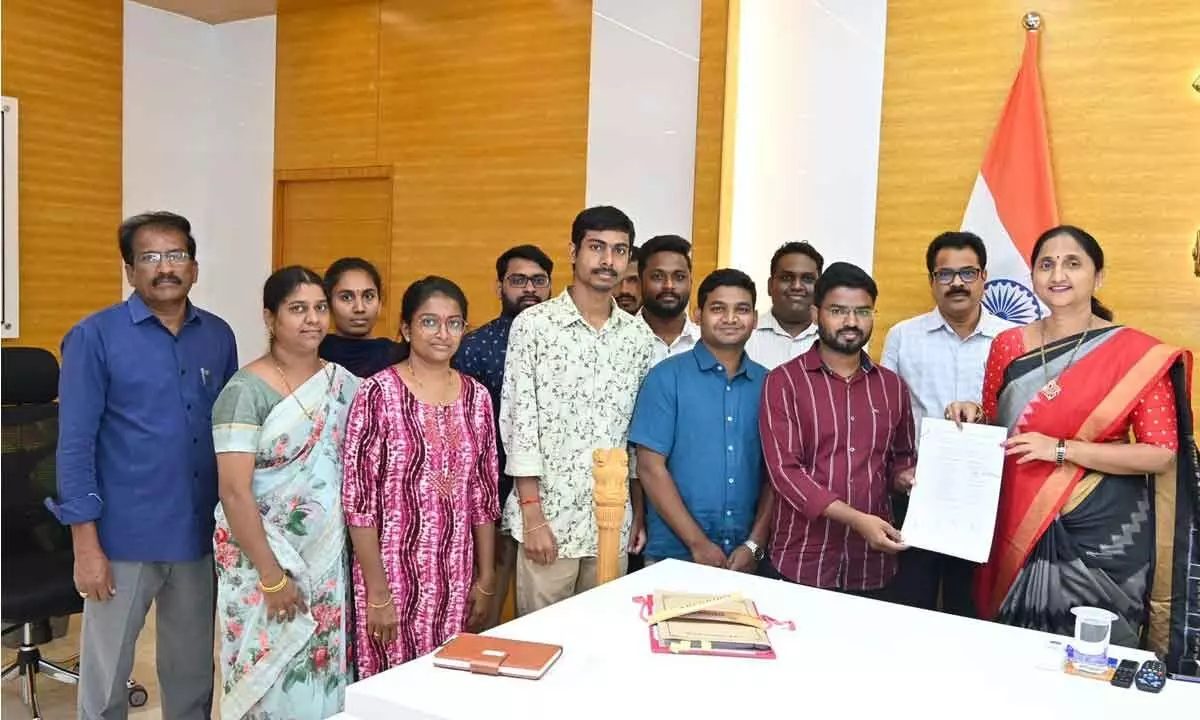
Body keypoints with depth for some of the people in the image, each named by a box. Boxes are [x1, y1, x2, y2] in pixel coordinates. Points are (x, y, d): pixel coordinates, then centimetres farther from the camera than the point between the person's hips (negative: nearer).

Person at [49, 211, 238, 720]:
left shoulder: (219, 336, 4)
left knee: (193, 673, 17)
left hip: (200, 536, 3)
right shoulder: (94, 337, -6)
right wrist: (86, 545, -12)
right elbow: (75, 444, -8)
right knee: (105, 677, 10)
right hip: (124, 537, -3)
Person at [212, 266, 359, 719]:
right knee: (270, 676, 5)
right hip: (263, 560, -4)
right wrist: (272, 576, -17)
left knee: (322, 674, 12)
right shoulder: (247, 391, -12)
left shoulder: (343, 383, 4)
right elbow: (235, 493, -16)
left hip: (329, 560, 5)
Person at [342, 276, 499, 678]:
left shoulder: (476, 397, 5)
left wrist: (486, 579, 9)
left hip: (456, 578, 4)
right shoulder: (378, 393, -10)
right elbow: (358, 499, -11)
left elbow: (484, 496, 9)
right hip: (395, 574, -4)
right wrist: (377, 592, -13)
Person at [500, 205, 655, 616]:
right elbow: (519, 421, -9)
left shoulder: (640, 336, 7)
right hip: (548, 516, -4)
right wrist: (533, 517, -12)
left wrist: (640, 513, 9)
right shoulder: (534, 324, -6)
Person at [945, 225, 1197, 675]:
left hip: (1103, 531, -3)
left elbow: (1161, 454, -10)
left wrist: (1061, 449, -18)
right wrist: (972, 418, -7)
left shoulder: (1139, 354, -7)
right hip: (1021, 527, 3)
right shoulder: (1008, 346, 4)